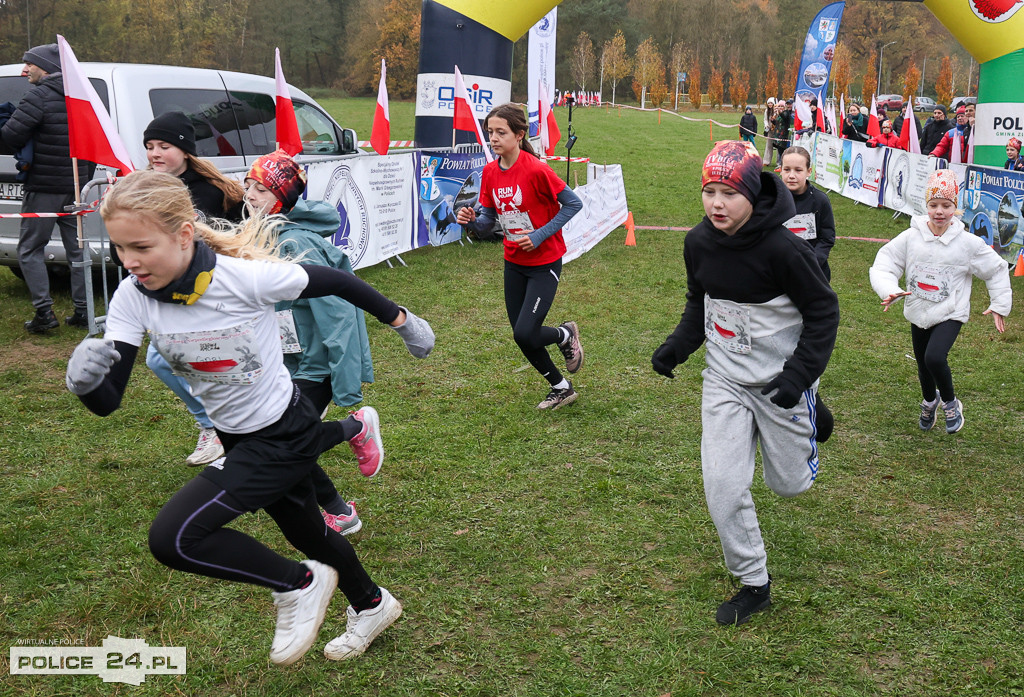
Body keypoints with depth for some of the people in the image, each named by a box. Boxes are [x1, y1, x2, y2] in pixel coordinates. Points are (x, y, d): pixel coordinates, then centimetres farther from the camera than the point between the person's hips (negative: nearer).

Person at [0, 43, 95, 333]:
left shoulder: (38, 96, -14)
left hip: (44, 187, -7)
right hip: (75, 187, 7)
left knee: (30, 249, 3)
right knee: (76, 249, 12)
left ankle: (44, 312, -1)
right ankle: (82, 312, 14)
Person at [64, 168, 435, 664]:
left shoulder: (247, 277, -29)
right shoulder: (132, 298, -14)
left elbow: (335, 282, -13)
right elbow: (108, 401, -17)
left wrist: (401, 321, 0)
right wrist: (83, 380, -41)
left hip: (284, 433, -6)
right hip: (238, 438, 7)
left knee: (173, 538, -18)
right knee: (306, 533, 26)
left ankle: (299, 585, 3)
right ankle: (372, 606, 54)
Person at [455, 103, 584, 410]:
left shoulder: (536, 170, -20)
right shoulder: (490, 172, -1)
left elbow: (573, 204, -14)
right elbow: (487, 220, 5)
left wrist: (540, 235, -19)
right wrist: (471, 220, -17)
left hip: (544, 262, -6)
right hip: (513, 263, 6)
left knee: (525, 333, -15)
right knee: (522, 337, 9)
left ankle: (566, 334, 19)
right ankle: (561, 388, 32)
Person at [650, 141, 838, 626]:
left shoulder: (782, 248, -24)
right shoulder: (698, 242, -8)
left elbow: (823, 311, -13)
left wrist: (799, 376, -20)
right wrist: (677, 347, -4)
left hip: (780, 380, -4)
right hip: (725, 380, 4)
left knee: (789, 484, 15)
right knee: (723, 489, -4)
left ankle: (807, 416, 47)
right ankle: (754, 584, 17)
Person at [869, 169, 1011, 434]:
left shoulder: (968, 243, -10)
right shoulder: (910, 238, -10)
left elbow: (996, 269, 4)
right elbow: (882, 266, -10)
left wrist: (1000, 305, 4)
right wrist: (889, 291, -28)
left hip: (950, 314, -3)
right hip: (918, 314, 3)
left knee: (934, 358, -25)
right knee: (923, 367, 17)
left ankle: (951, 403, 5)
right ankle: (929, 400, 52)